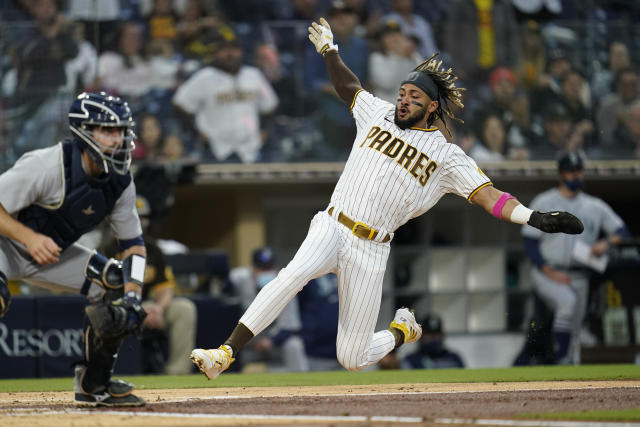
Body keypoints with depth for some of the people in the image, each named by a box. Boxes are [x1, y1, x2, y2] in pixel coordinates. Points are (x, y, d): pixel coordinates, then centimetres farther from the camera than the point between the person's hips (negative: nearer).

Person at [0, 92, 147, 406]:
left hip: (54, 253, 7)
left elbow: (133, 244, -1)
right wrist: (29, 237, -39)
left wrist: (132, 296, -16)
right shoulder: (46, 166, -30)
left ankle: (94, 384, 12)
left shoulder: (120, 183, -9)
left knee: (116, 284, -2)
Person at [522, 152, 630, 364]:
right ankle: (561, 362, -32)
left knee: (573, 333, 3)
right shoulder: (543, 203, 2)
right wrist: (551, 273, -15)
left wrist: (606, 243, -16)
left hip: (578, 277, 4)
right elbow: (530, 243, -3)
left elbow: (622, 231, 7)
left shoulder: (595, 206, 11)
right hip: (546, 273, -4)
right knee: (567, 300, -33)